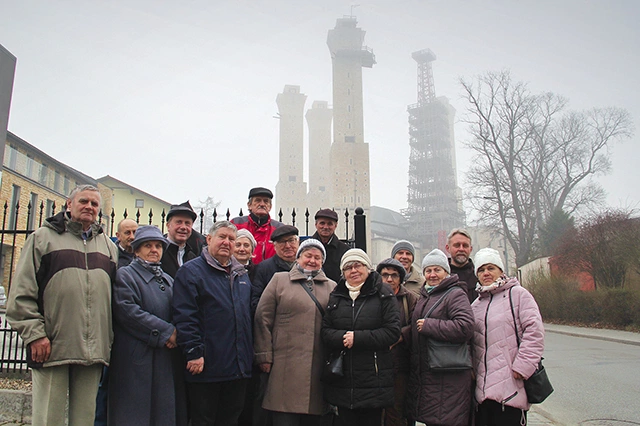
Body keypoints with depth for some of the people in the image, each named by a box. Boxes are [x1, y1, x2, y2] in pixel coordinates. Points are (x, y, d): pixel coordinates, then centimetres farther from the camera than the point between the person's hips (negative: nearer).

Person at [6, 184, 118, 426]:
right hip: (52, 348, -3)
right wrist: (34, 334, -9)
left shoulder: (108, 247, 17)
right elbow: (21, 292, -1)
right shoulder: (43, 237, 6)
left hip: (94, 351, 4)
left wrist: (112, 339, 10)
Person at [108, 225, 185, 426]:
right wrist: (165, 331, -15)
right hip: (136, 358, -5)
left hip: (166, 358, 6)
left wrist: (176, 333, -5)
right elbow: (127, 310, -14)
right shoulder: (125, 275, 0)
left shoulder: (168, 280, 19)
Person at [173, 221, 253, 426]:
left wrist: (251, 353, 16)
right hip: (207, 367, -6)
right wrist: (194, 352, -19)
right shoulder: (191, 271, -5)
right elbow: (184, 316, -13)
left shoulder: (241, 275, 16)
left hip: (239, 368, 6)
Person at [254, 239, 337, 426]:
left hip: (319, 368, 3)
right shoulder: (279, 280, 8)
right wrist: (265, 356, -2)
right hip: (286, 367, -3)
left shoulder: (332, 287, 15)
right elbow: (263, 318, 3)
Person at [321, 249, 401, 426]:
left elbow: (393, 332, -8)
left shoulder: (383, 293, -1)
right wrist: (342, 337, -15)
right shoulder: (336, 295, 11)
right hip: (342, 377, 3)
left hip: (374, 378, -3)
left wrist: (357, 338, -15)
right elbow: (325, 330, 7)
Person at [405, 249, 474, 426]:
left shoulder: (455, 295, -7)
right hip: (424, 375, 8)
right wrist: (404, 336, 12)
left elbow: (465, 327, -23)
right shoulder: (424, 297, 19)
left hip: (448, 377, -8)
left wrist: (429, 325, -17)